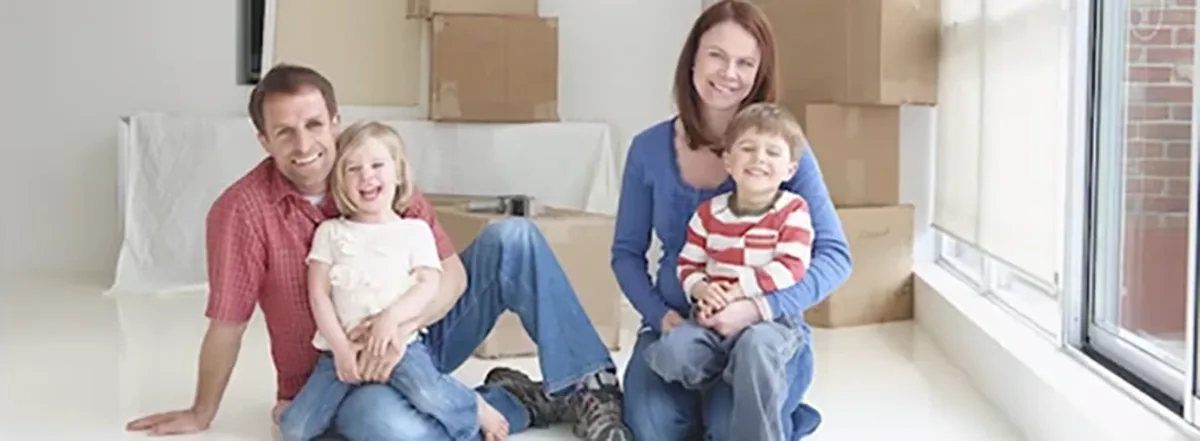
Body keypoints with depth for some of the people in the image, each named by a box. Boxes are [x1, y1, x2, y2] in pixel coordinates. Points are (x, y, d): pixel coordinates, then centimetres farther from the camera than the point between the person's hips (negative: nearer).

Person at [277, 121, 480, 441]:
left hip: (400, 343, -2)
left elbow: (429, 285, -4)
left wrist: (393, 316, -21)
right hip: (342, 349, 2)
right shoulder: (330, 232, 8)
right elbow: (319, 294, 2)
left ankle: (476, 410, -1)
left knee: (430, 396, -31)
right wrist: (340, 347, -8)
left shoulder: (415, 230, 6)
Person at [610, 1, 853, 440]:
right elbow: (627, 252, 9)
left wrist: (759, 308, -24)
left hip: (767, 327, -3)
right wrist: (660, 314, -10)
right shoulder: (649, 148, 1)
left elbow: (834, 255, -9)